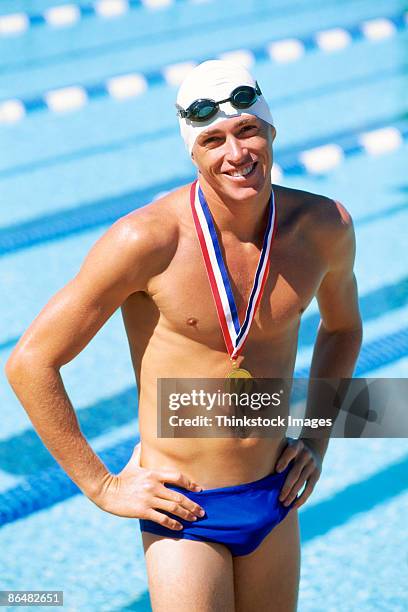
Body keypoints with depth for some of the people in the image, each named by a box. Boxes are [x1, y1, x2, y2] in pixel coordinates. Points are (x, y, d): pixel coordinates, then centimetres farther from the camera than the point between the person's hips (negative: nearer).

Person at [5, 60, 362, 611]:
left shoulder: (324, 226, -6)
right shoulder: (149, 240, -20)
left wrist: (317, 442, 8)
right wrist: (102, 487, -10)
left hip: (275, 503, 5)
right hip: (183, 512, -5)